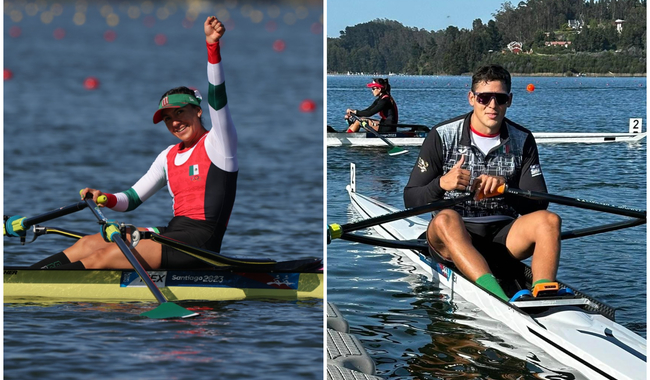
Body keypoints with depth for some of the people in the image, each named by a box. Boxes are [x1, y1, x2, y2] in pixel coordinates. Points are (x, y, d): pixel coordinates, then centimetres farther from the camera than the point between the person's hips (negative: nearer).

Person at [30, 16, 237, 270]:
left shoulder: (217, 142, -1)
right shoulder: (169, 157, 20)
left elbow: (217, 96, -17)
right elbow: (132, 199, 19)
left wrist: (212, 46, -30)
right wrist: (106, 199, -3)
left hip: (199, 241, -8)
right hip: (173, 232, 8)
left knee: (104, 257, -19)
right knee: (89, 244, -3)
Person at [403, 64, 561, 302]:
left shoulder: (522, 141, 7)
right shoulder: (443, 137, -1)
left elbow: (538, 203, -1)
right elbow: (411, 199, -4)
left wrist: (504, 187, -20)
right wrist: (442, 184, -24)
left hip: (502, 237, 3)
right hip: (454, 237, -2)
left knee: (549, 220, -24)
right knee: (446, 219, -36)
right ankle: (494, 293, -59)